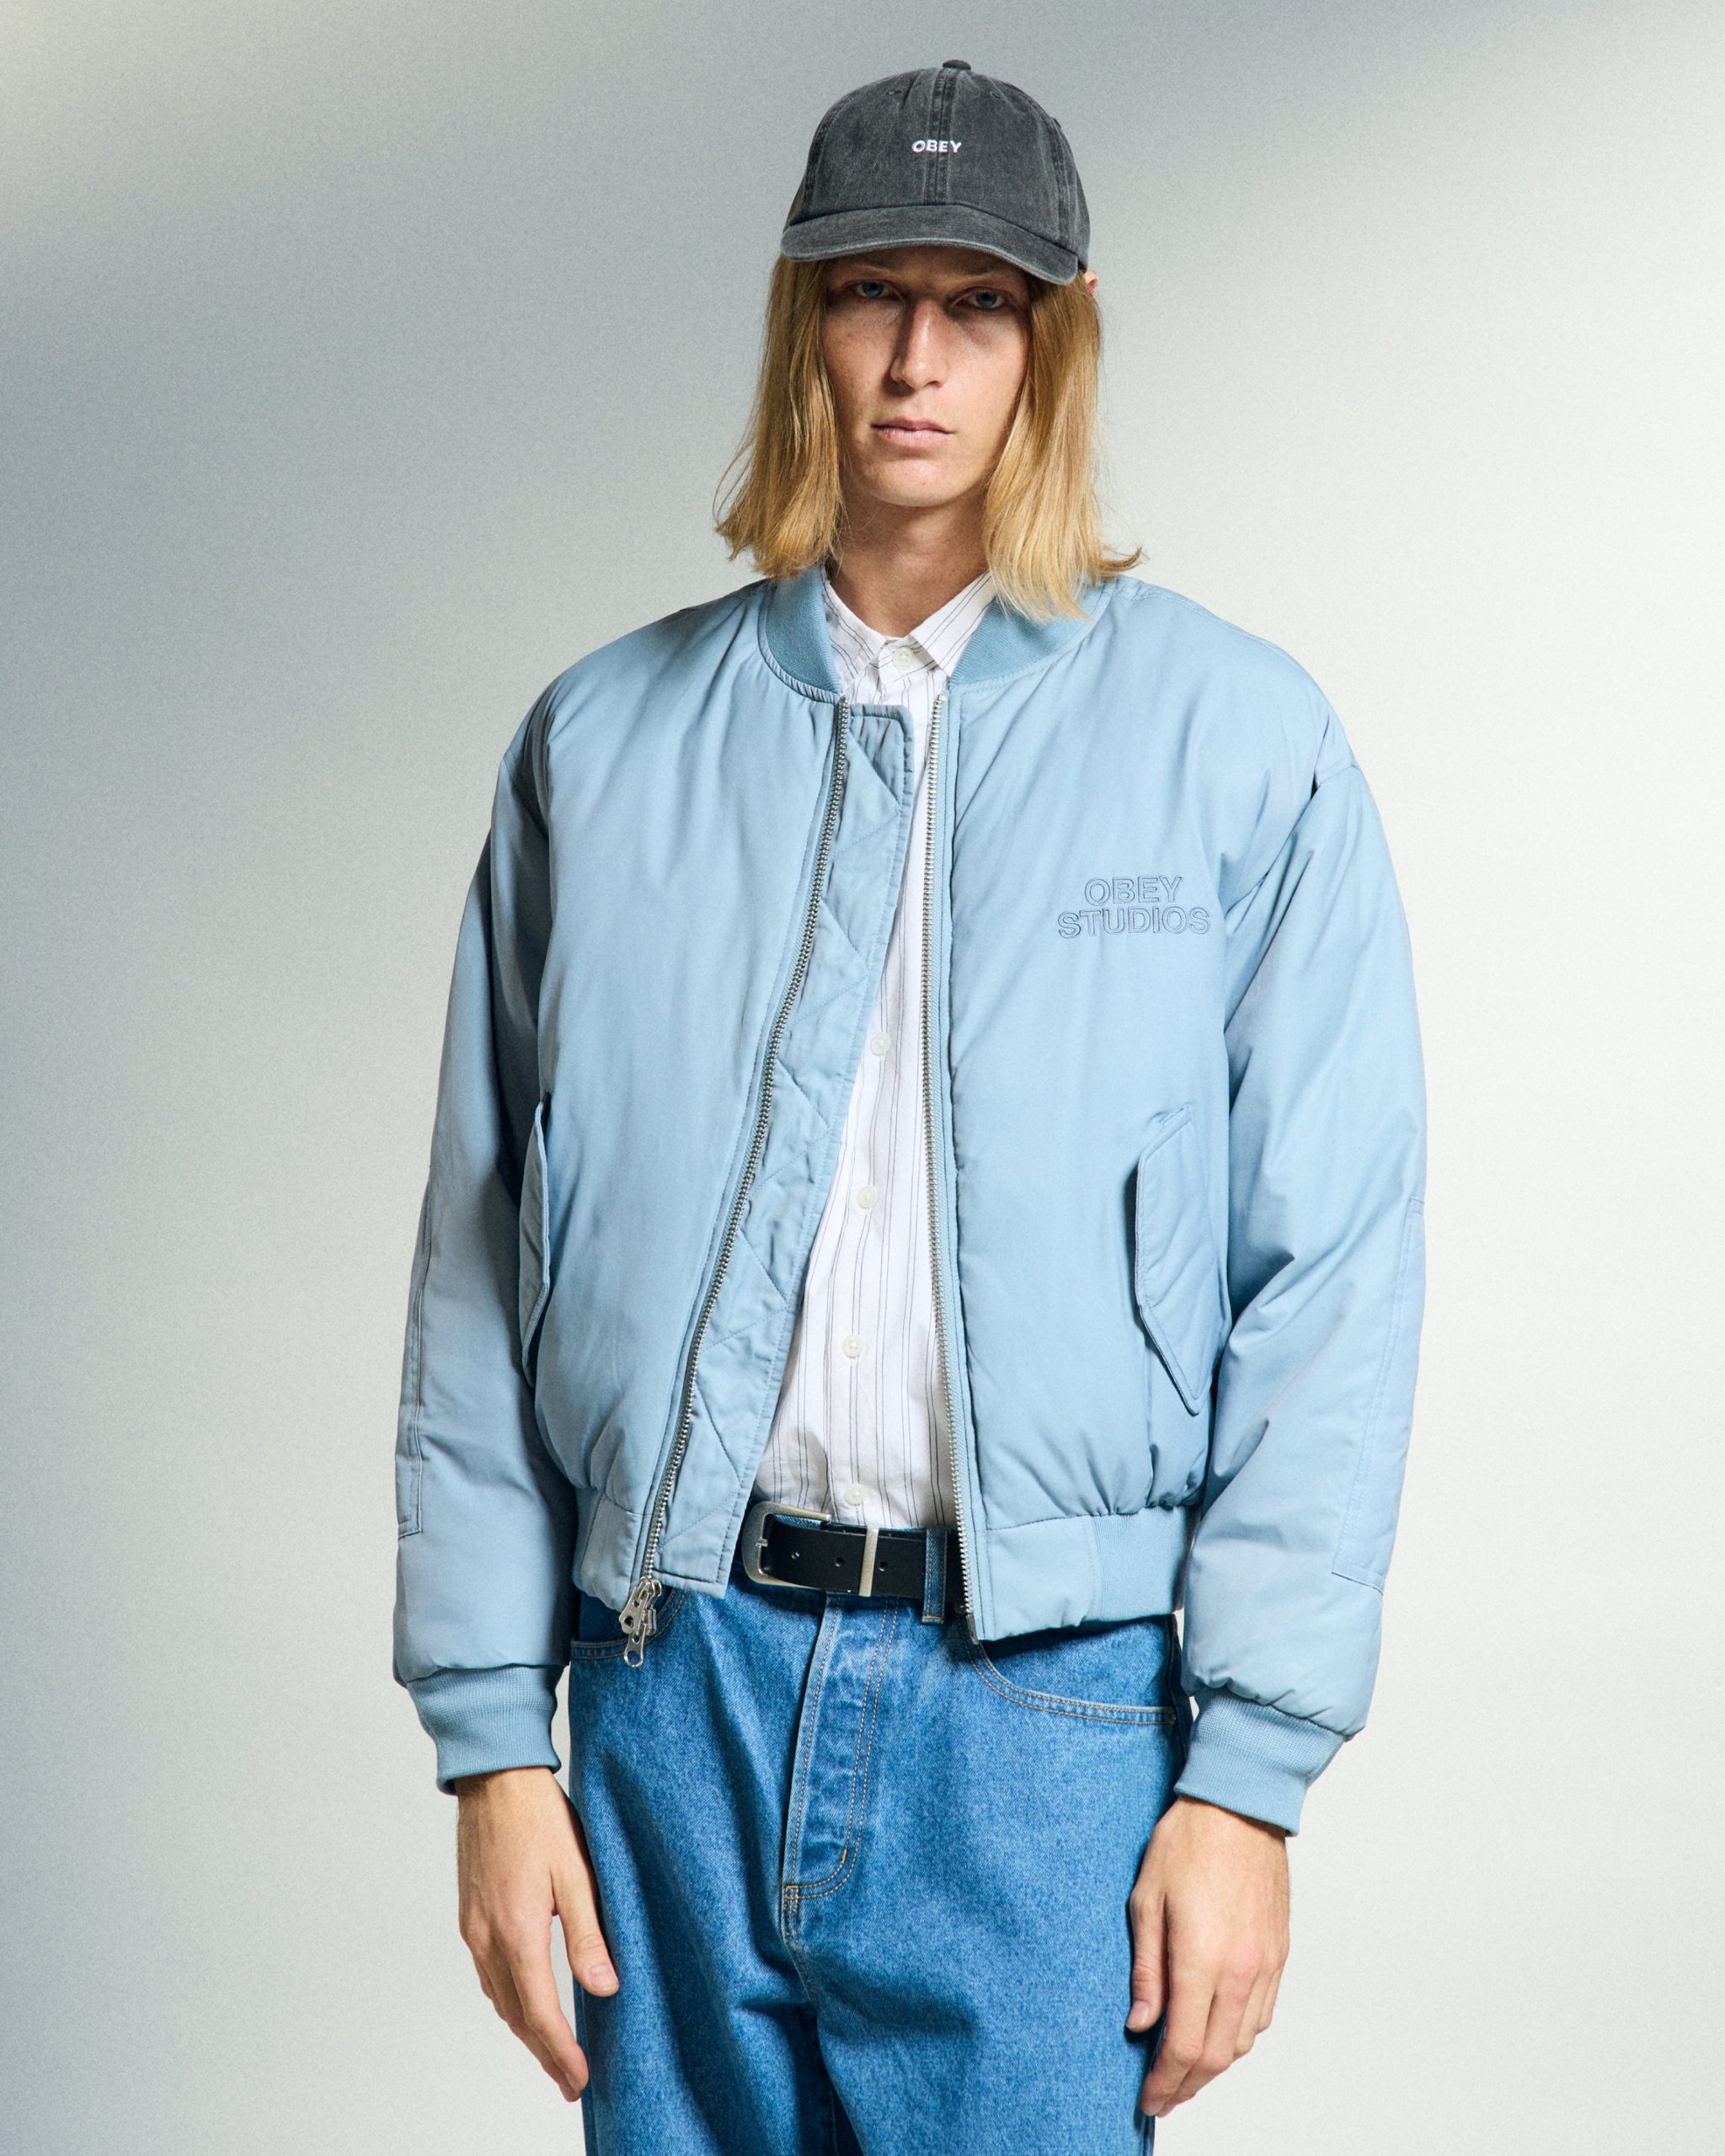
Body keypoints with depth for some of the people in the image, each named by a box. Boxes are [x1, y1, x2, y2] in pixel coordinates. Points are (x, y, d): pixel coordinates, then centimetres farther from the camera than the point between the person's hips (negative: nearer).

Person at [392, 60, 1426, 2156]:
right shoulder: (606, 741, 8)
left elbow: (1332, 1282, -2)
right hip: (679, 1684, 2)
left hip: (1047, 1707, -2)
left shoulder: (1239, 740, 1)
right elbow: (484, 1266, 8)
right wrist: (493, 1732, 4)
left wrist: (1248, 1771, -7)